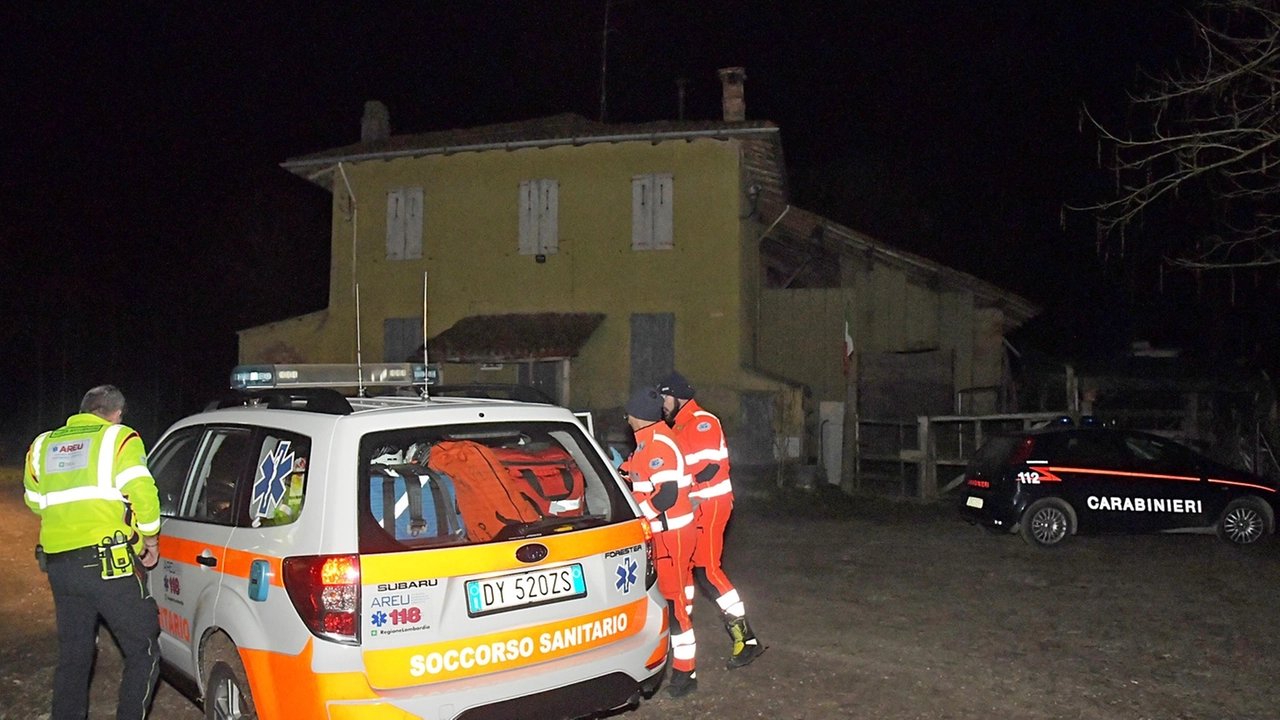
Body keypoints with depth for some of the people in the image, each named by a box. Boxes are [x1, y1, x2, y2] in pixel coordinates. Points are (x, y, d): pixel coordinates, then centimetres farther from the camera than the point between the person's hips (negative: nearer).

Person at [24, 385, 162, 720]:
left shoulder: (43, 444, 16)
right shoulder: (118, 438, -2)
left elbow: (35, 500, 23)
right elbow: (141, 491, -13)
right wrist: (151, 539, 0)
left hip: (58, 563, 7)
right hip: (109, 564, -6)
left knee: (72, 657, 19)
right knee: (143, 654, 2)